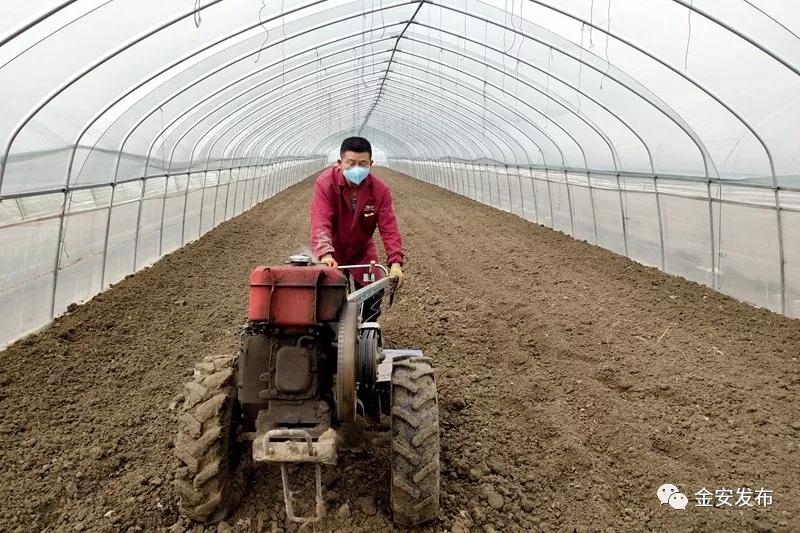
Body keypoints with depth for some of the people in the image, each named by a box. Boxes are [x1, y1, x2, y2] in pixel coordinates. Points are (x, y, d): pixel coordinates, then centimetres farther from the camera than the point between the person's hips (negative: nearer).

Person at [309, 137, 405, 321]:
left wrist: (396, 262, -37)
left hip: (362, 251, 2)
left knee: (374, 292, -5)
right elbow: (320, 222, -36)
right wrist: (325, 254, -52)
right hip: (332, 250, -2)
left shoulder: (380, 190, -19)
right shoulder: (326, 183, -25)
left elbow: (389, 228, -23)